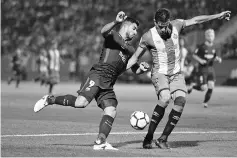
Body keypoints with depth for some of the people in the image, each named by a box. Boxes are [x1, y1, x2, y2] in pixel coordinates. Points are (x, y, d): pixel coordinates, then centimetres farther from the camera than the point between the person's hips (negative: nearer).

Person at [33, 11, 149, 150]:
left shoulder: (130, 50, 28)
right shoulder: (113, 35, 8)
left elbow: (135, 70, 33)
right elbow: (104, 31, -16)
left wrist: (142, 68, 10)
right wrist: (116, 22, -33)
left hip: (108, 84, 8)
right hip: (98, 75, -8)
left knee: (111, 111, -10)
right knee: (81, 103, -24)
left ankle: (100, 142, -15)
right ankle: (49, 100, -6)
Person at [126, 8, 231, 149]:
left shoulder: (176, 26, -4)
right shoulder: (148, 37, -12)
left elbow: (195, 20, 11)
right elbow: (135, 57, 0)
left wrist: (218, 16, 18)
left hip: (176, 74, 4)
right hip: (159, 73, -4)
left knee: (181, 100, -21)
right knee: (165, 98, -31)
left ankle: (163, 139, -13)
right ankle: (149, 137, -24)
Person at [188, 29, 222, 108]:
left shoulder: (214, 47, 8)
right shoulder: (202, 46, -8)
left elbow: (217, 57, 18)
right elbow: (194, 55, -1)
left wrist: (218, 59, -6)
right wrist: (200, 60, -18)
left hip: (211, 69, 5)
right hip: (203, 69, -5)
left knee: (211, 87, -8)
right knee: (204, 88, -9)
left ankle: (205, 102, 9)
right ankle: (193, 85, 22)